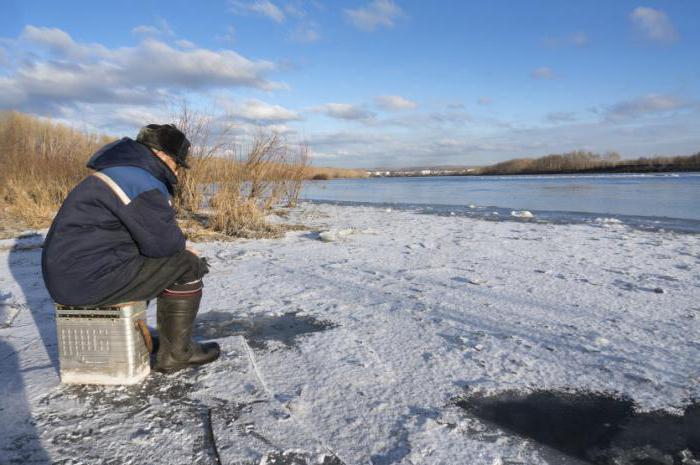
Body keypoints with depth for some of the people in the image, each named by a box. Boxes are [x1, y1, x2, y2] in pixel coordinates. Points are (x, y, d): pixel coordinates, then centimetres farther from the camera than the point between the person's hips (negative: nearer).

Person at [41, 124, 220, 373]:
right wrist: (183, 248, 4)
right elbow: (163, 242, -18)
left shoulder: (125, 170, 16)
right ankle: (175, 353, 2)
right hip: (89, 278, -11)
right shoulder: (141, 182, -19)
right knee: (187, 265, -8)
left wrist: (178, 247, 7)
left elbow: (151, 231, 22)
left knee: (174, 258, 21)